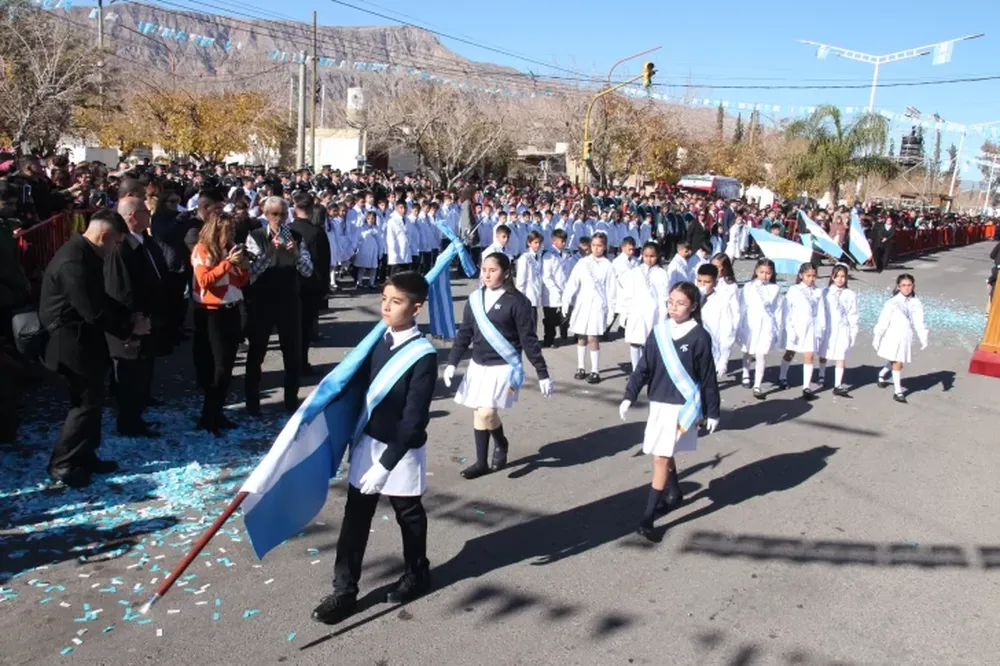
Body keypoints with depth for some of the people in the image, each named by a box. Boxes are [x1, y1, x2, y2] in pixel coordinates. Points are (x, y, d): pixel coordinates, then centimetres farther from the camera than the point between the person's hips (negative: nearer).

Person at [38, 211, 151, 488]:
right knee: (88, 402, -3)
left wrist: (129, 315, 2)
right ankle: (62, 464, 9)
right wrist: (129, 327, -13)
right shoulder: (74, 261, -26)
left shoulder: (85, 254, 8)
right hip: (73, 344, -10)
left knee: (90, 400, 15)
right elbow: (94, 312, -26)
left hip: (81, 340, 10)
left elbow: (101, 299, 15)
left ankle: (84, 457, 26)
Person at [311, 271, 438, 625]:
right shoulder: (377, 340, -2)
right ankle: (344, 591, 21)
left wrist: (385, 465, -23)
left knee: (409, 515, 15)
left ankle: (417, 575, 38)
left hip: (402, 451, -5)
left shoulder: (423, 356, -21)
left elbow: (413, 421, -22)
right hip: (366, 442, 5)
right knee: (355, 517, 10)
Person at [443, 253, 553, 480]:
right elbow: (464, 334, 9)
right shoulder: (475, 299, 3)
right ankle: (481, 462, 24)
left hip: (504, 367, -5)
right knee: (478, 413, 10)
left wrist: (542, 374, -9)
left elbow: (529, 340, -9)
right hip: (477, 365, 6)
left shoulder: (517, 301, -11)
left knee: (486, 412, -16)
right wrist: (452, 363, 1)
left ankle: (501, 443, 15)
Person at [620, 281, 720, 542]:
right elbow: (644, 367, 5)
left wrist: (712, 412, -1)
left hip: (683, 406, -5)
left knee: (661, 458, -8)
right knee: (663, 455, 19)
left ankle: (647, 518, -2)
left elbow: (708, 378, -5)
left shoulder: (699, 337, -11)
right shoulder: (659, 332, 1)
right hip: (658, 403, 5)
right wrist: (629, 396, -1)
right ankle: (673, 494, 44)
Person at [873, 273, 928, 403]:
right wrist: (876, 338, -4)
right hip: (892, 337, -4)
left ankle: (882, 375, 46)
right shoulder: (892, 303, -9)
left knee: (894, 362, 16)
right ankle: (898, 392, 1)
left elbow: (919, 322, 5)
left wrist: (923, 339, -3)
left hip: (906, 338, 4)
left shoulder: (916, 303, 3)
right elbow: (883, 322, -6)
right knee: (897, 363, -8)